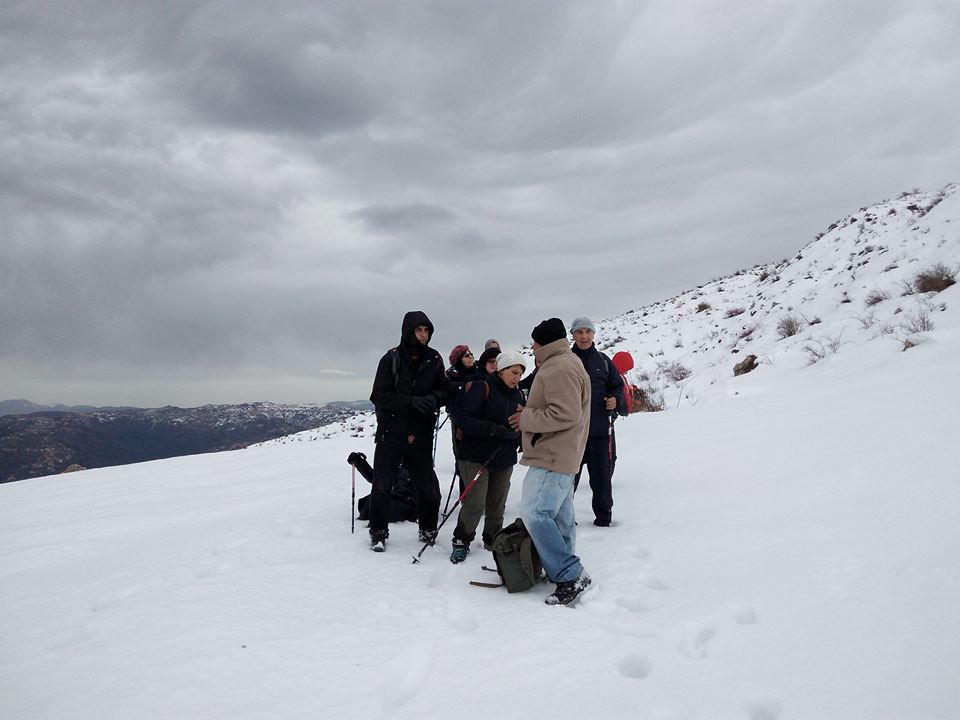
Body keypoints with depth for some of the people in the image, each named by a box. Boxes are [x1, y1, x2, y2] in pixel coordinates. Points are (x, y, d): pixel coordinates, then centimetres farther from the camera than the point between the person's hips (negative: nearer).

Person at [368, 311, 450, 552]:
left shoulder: (434, 359, 2)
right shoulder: (392, 358, -6)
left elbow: (445, 390, 7)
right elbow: (378, 395, -10)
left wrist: (433, 399, -17)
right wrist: (411, 402, -23)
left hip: (421, 433, 2)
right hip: (391, 431, -2)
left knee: (427, 485, 8)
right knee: (382, 485, 3)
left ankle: (428, 529, 28)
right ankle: (378, 532, 19)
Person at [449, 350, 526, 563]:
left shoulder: (518, 395, 10)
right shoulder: (481, 388, -10)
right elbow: (463, 419, -17)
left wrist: (518, 429, -11)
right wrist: (492, 429, -28)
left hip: (504, 459, 6)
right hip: (476, 456, -6)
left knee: (497, 506, 11)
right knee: (475, 503, -10)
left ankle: (493, 541, 30)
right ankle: (462, 541, 9)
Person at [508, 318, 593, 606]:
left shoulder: (559, 369, -18)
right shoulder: (567, 363, 18)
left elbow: (566, 415, -26)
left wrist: (527, 419, -15)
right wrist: (530, 414, 9)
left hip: (552, 456, -11)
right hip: (560, 455, 11)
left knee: (534, 513, -14)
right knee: (560, 515, 15)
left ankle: (570, 575, -12)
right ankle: (566, 569, 24)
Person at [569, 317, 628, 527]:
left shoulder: (603, 361, 8)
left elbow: (617, 387, 15)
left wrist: (616, 401, -6)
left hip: (601, 429, 2)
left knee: (601, 475, 7)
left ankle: (603, 516, 20)